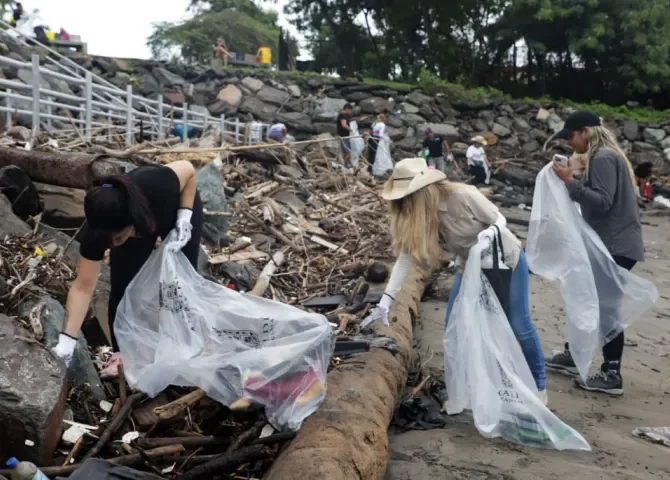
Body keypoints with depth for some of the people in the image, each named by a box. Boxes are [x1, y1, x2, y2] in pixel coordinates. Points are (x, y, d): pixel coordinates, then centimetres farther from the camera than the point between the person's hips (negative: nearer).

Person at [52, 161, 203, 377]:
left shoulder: (157, 188, -45)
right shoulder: (98, 231, -37)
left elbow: (188, 169, -23)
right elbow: (83, 287, -29)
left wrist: (184, 217, -30)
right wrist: (66, 341, -34)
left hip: (177, 208, -1)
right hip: (140, 224, 1)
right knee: (124, 286, -8)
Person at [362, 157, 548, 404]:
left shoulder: (463, 196, -33)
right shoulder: (415, 216, -16)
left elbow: (500, 219, -18)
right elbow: (406, 256, -17)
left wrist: (489, 233, -42)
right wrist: (385, 301, -23)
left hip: (507, 259, -5)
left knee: (518, 326, 0)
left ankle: (539, 383, 20)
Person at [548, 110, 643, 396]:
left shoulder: (603, 158, -15)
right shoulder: (603, 156, 16)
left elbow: (602, 202, -23)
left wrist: (571, 183, -22)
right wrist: (571, 184, 7)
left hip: (616, 246, -10)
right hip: (608, 243, 10)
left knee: (606, 307, -7)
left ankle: (611, 375, -1)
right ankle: (572, 355, 28)